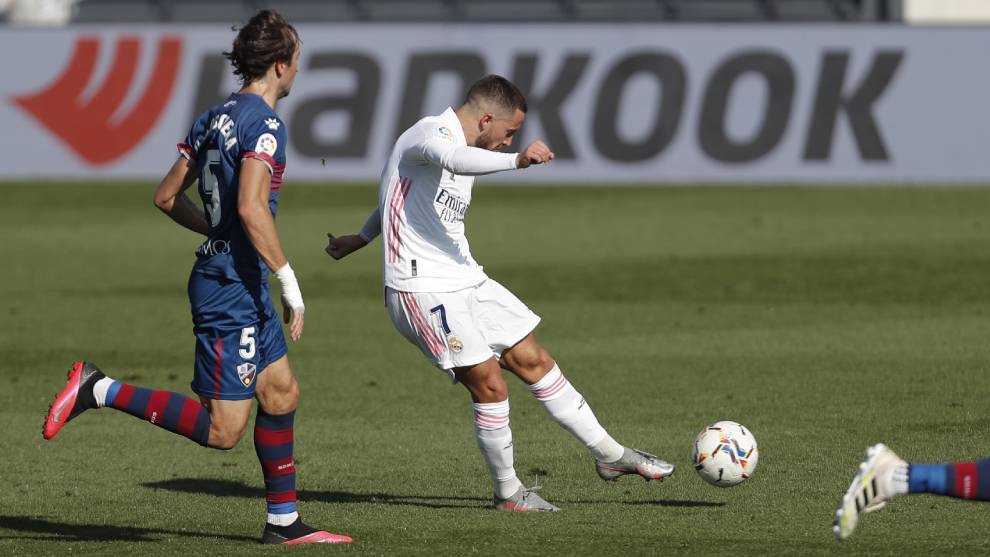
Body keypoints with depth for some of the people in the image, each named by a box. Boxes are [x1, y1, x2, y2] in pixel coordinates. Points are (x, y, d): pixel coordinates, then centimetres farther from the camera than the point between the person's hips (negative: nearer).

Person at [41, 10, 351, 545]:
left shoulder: (213, 118, 10)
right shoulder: (264, 124, -16)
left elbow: (166, 196, 14)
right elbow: (251, 208, -28)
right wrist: (290, 283, -23)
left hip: (236, 283, 10)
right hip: (232, 287, -10)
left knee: (281, 392, 16)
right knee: (221, 430, -7)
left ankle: (283, 521, 21)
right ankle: (101, 391, -9)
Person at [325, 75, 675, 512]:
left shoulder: (456, 144, 17)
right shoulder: (431, 134, -15)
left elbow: (400, 196, 34)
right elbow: (455, 160, -41)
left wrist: (360, 239, 48)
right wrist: (518, 160, -56)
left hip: (465, 280, 10)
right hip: (423, 290, -10)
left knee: (532, 359, 10)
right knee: (489, 384, -13)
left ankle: (609, 455, 18)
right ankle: (507, 491, 3)